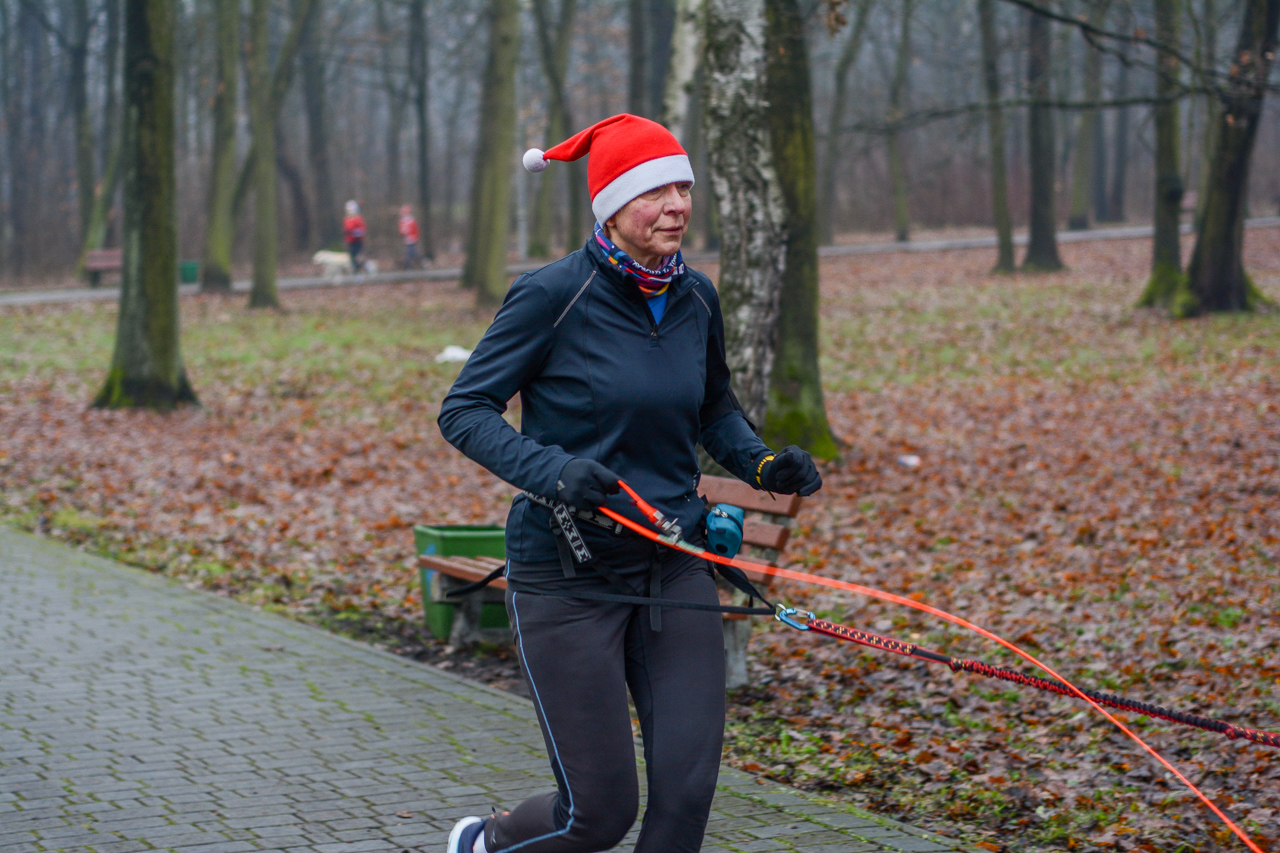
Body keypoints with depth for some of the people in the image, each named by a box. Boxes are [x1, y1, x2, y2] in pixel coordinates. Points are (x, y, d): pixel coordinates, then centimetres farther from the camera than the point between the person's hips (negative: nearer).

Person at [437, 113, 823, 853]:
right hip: (569, 576, -5)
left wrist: (764, 465, 1)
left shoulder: (696, 299, 4)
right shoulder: (554, 295, -13)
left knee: (687, 790, -4)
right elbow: (464, 411, -11)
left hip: (676, 569, 5)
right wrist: (549, 469, -28)